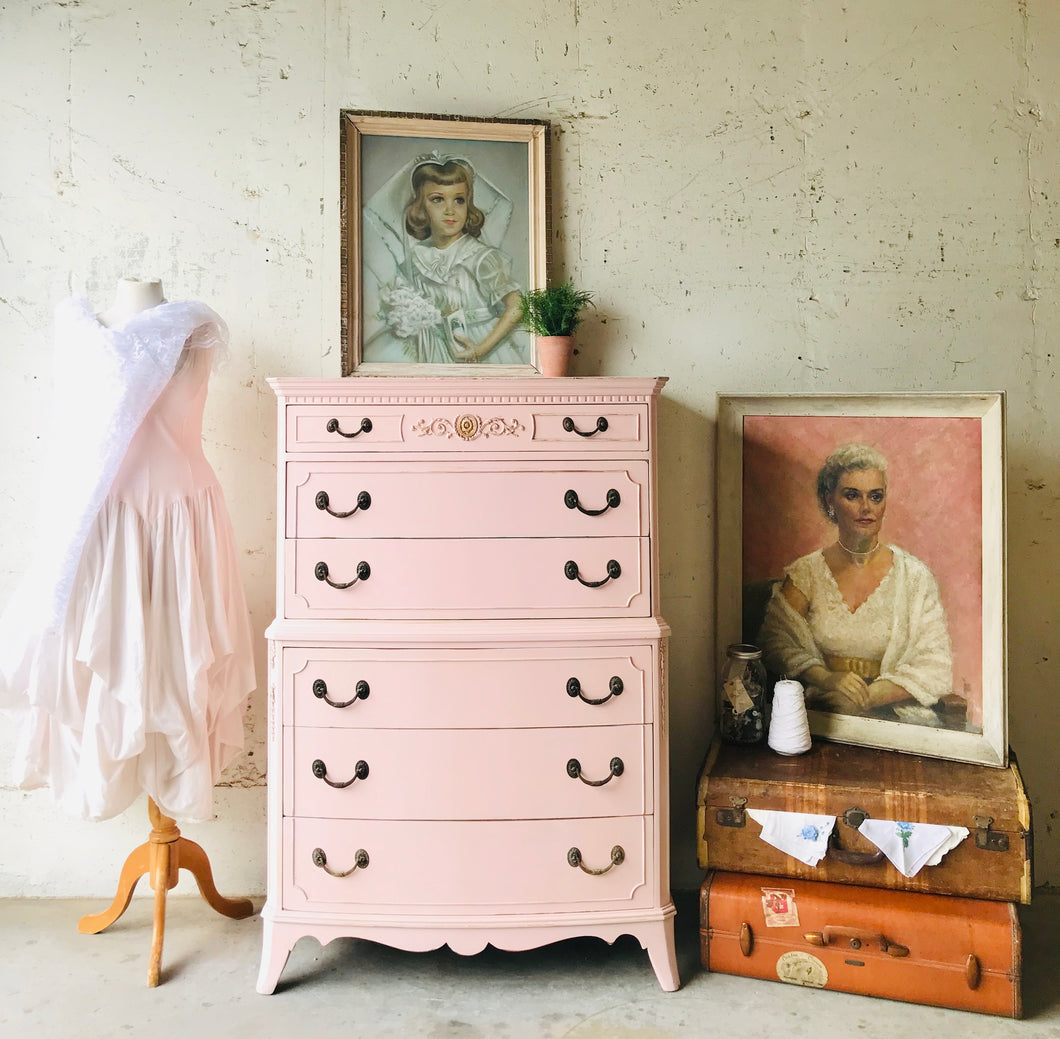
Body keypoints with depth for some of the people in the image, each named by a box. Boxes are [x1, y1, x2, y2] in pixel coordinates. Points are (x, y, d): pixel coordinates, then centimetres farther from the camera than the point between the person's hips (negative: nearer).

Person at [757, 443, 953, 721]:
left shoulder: (914, 576, 1)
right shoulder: (805, 573, 5)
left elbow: (935, 667, -3)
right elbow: (775, 641, 1)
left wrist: (866, 697, -16)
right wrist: (826, 679, -17)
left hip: (891, 717, 0)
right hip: (817, 715, 1)